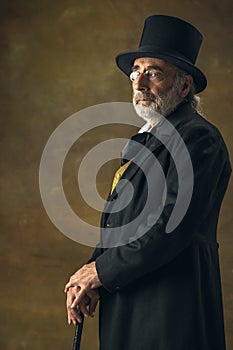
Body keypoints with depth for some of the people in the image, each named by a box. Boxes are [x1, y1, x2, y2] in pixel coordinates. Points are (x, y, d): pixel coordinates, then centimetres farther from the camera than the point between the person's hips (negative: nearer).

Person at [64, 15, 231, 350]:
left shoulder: (199, 138, -13)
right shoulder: (145, 138, 17)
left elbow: (171, 228, -22)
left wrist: (101, 271, -14)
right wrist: (89, 280, 0)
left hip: (170, 310, -8)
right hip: (127, 304, 8)